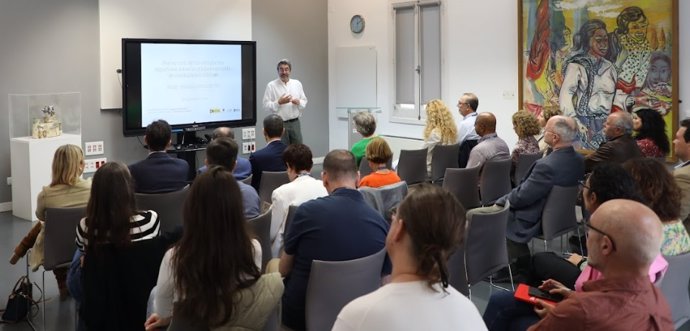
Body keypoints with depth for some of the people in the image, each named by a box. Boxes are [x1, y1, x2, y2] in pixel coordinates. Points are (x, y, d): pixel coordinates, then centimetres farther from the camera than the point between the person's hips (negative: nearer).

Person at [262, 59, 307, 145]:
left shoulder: (297, 84, 10)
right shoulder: (271, 85, -2)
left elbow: (304, 101, 13)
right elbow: (266, 105, -7)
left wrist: (298, 102, -9)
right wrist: (279, 102, -20)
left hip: (295, 122, 4)